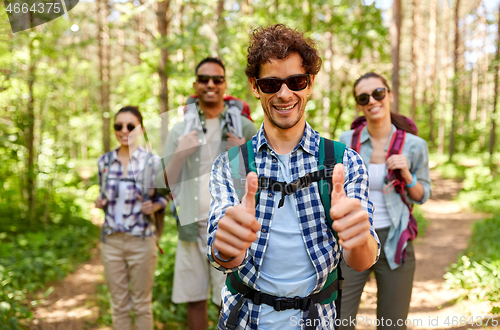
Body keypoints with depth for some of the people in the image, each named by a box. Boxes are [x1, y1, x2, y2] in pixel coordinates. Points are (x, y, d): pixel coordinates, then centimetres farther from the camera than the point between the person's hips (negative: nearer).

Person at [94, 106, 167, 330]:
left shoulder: (153, 161, -7)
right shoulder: (104, 161, 3)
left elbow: (163, 196, 3)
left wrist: (153, 207, -17)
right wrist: (101, 202, -4)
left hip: (141, 240, -3)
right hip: (111, 240, 3)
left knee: (141, 305, 10)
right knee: (119, 305, 13)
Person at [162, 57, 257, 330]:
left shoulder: (243, 127, 4)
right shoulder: (180, 130, 10)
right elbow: (167, 182, 8)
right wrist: (179, 154, -9)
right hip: (191, 226, 3)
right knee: (194, 300, 10)